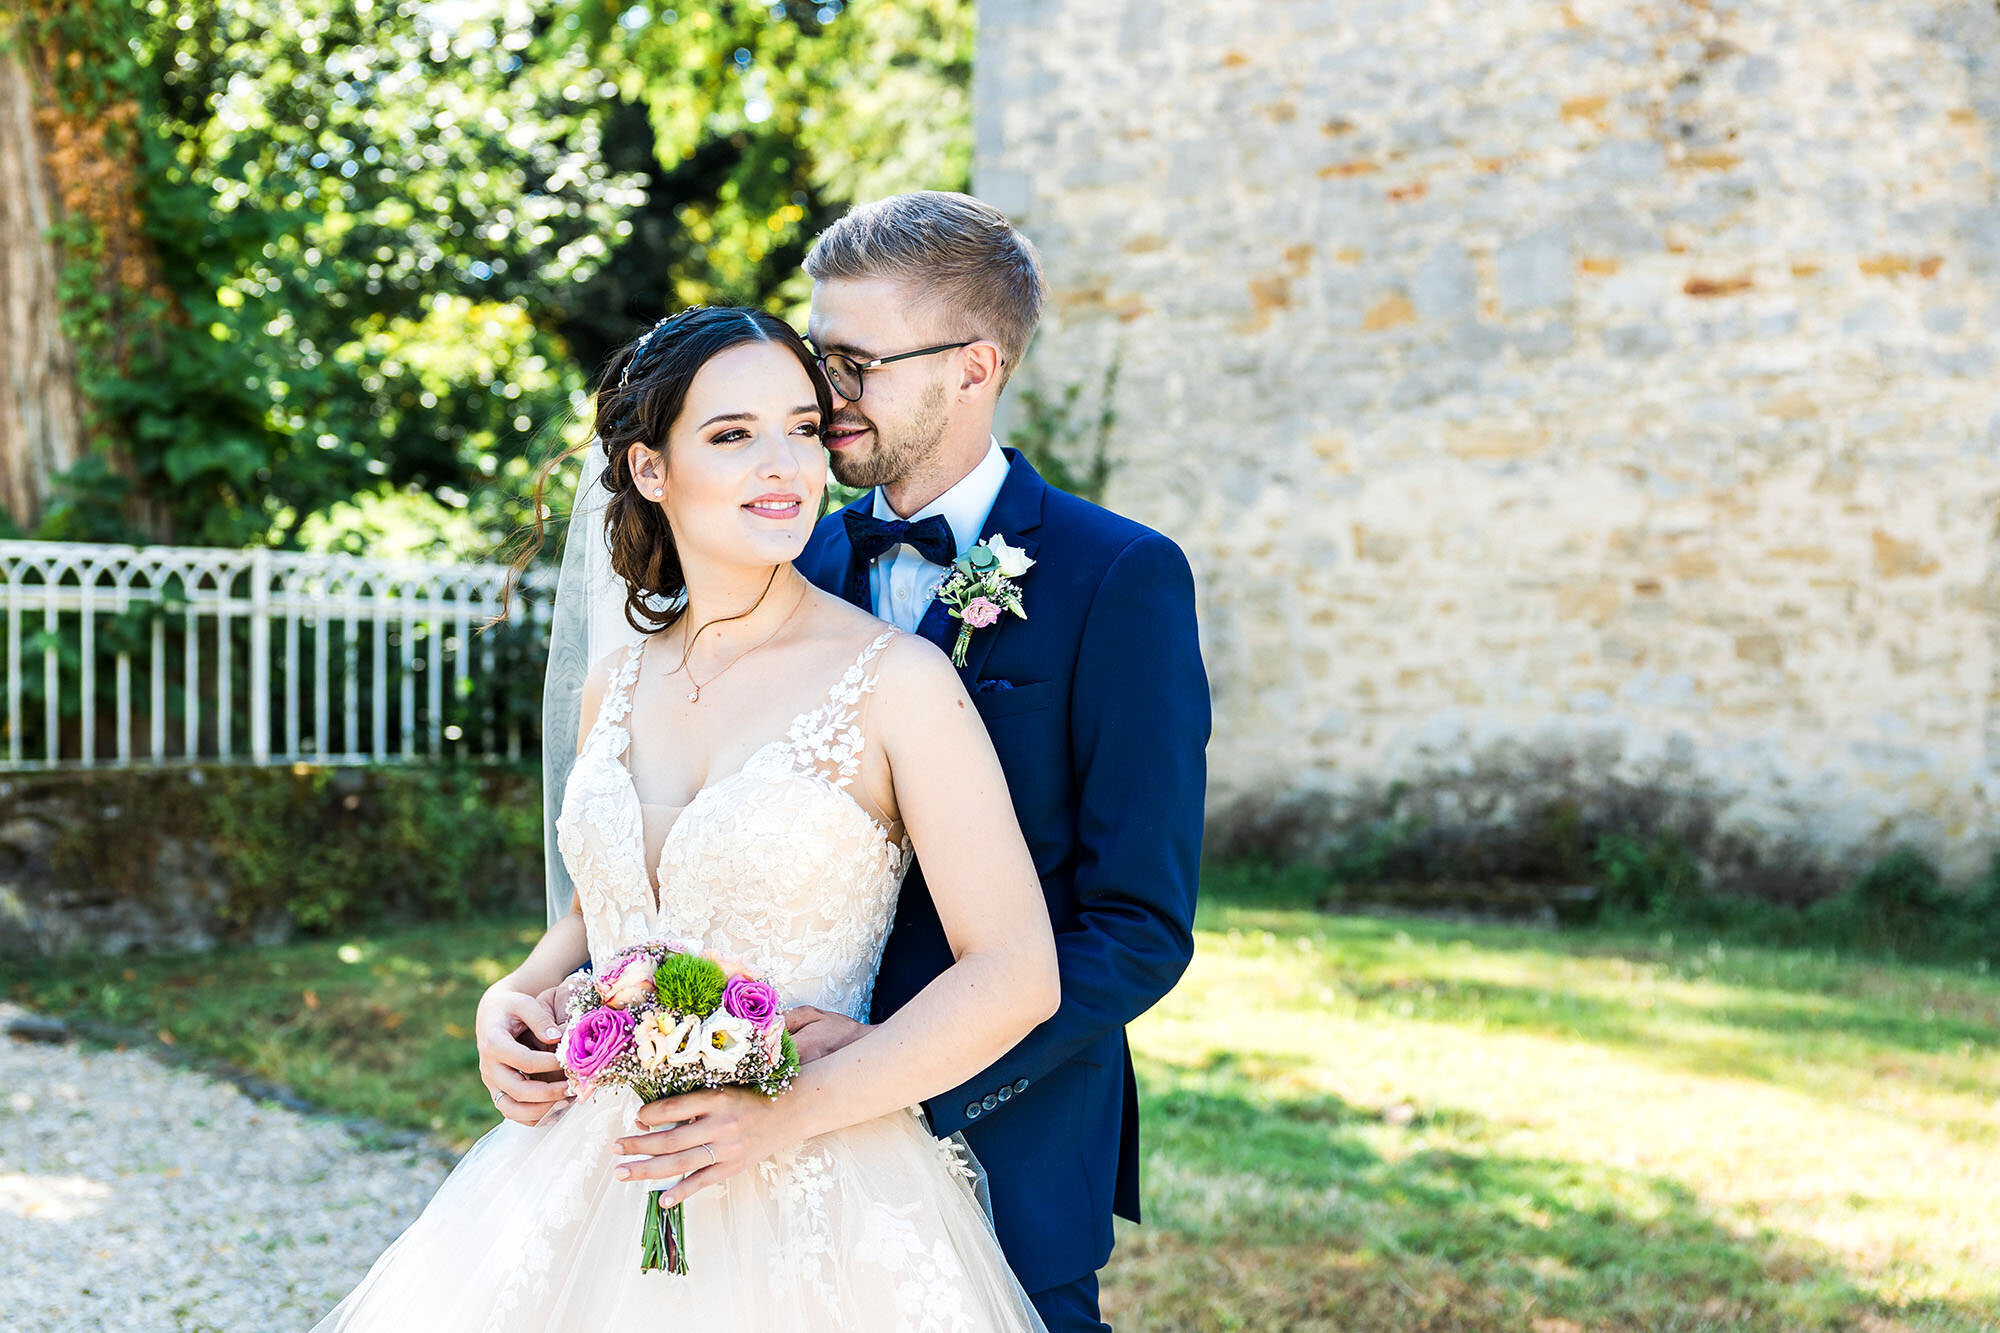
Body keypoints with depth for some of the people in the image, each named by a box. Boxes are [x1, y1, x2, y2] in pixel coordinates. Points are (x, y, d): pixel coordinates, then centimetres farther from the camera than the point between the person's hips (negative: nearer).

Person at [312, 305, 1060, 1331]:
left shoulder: (897, 679, -12)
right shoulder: (615, 685, 4)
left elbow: (1015, 974, -15)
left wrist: (791, 1113, -18)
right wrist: (513, 998, 0)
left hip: (813, 1205, -5)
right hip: (589, 1188, 5)